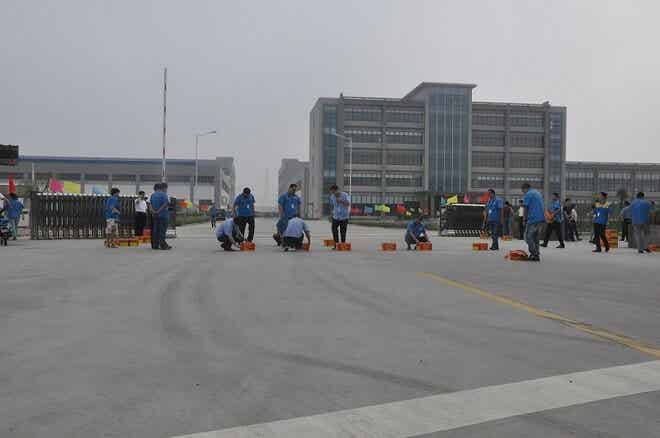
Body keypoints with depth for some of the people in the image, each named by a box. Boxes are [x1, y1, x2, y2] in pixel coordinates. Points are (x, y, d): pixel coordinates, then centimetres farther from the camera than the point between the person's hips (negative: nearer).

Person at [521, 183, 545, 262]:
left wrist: (524, 219, -2)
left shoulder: (528, 194, -5)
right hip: (541, 219, 8)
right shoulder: (538, 193, 20)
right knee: (536, 238, 13)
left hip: (533, 219, -8)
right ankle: (537, 255, 12)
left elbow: (525, 208, -9)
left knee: (528, 237, -1)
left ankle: (534, 254, -7)